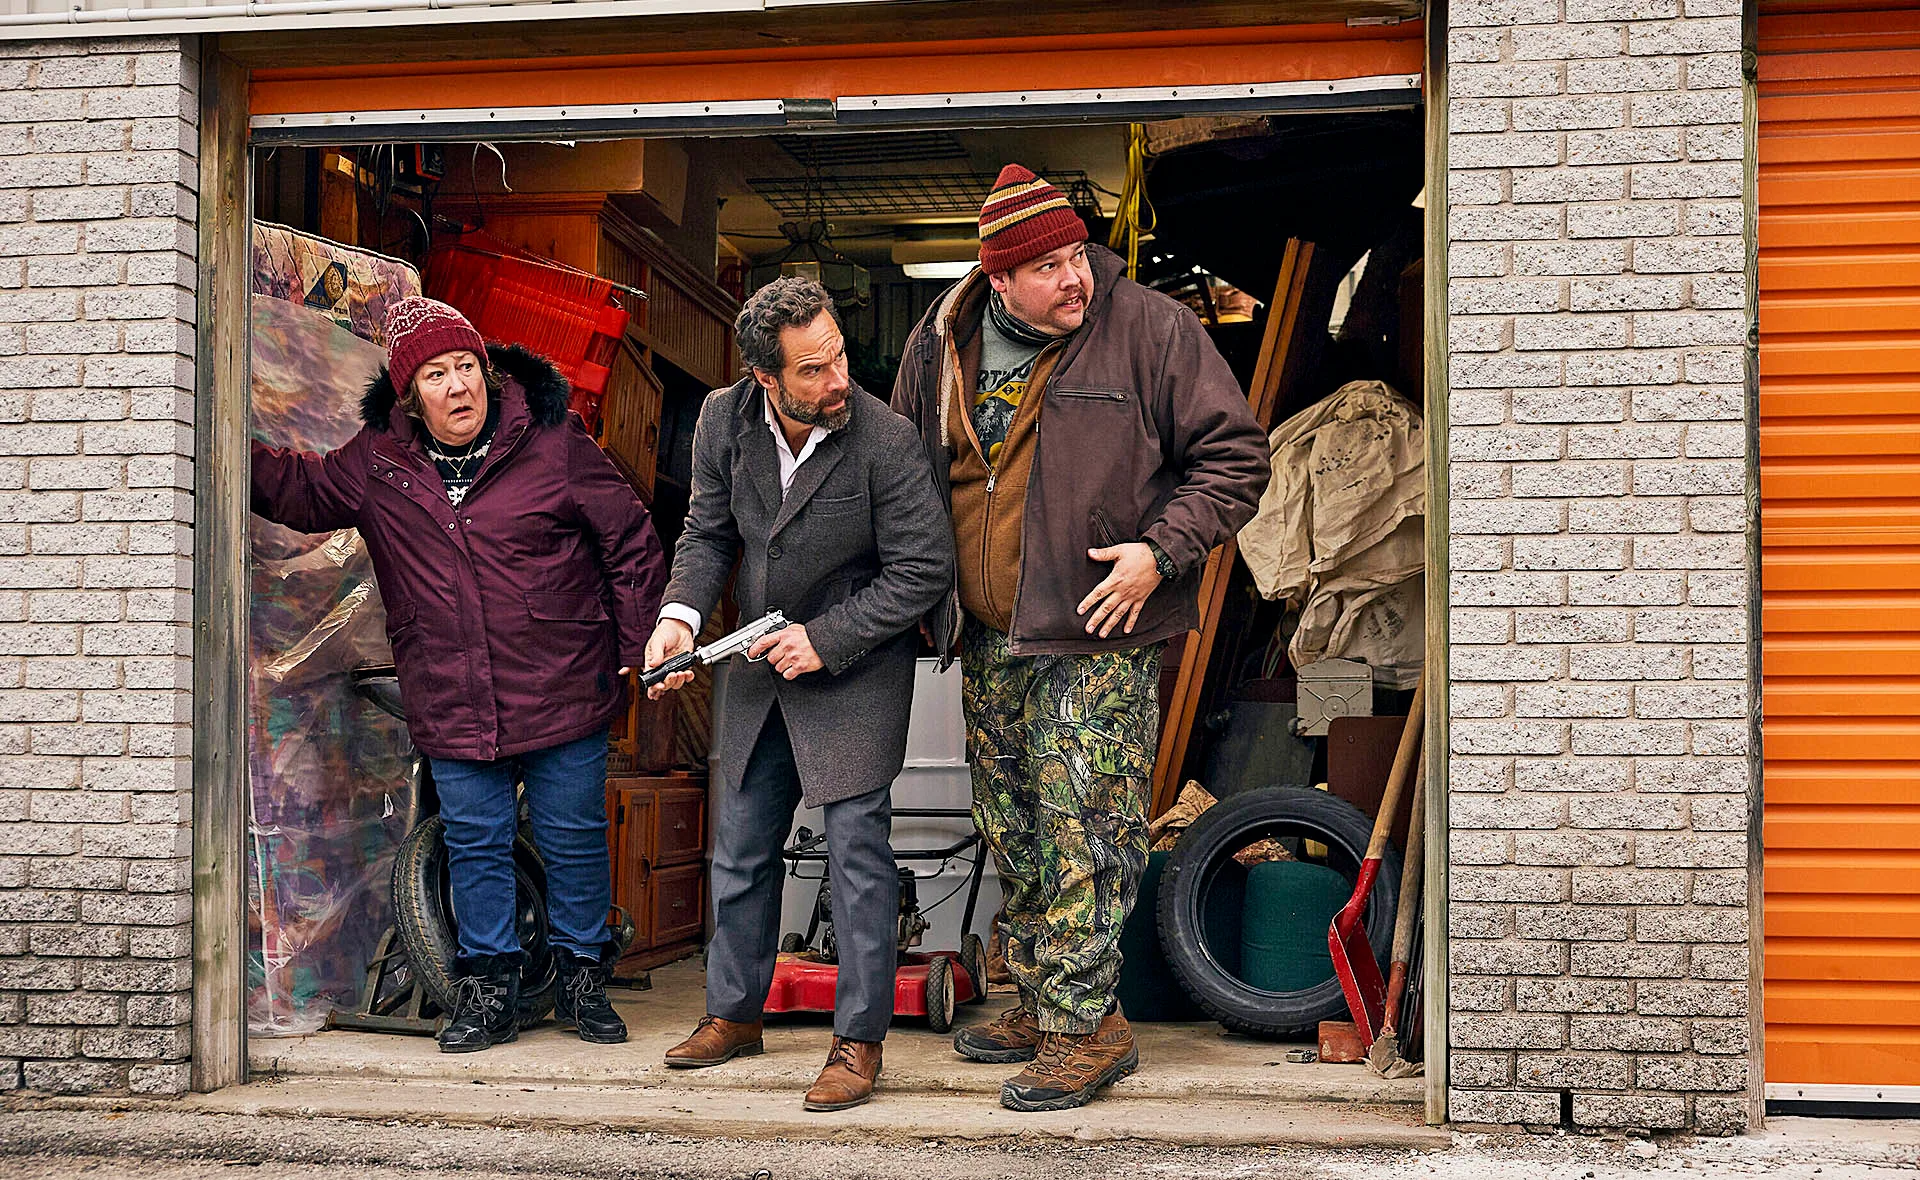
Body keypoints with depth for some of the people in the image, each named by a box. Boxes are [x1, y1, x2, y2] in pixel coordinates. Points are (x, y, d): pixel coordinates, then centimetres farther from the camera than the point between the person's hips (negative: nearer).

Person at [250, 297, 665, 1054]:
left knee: (574, 837, 9)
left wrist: (632, 646, -2)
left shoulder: (553, 443, -7)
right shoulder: (378, 461, 1)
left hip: (562, 693, -2)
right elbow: (305, 493, 17)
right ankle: (488, 988, 24)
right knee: (474, 844, 10)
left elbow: (631, 542, -1)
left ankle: (583, 979, 27)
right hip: (451, 703, 2)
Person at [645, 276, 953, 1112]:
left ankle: (860, 1038, 11)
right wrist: (679, 616, -14)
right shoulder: (724, 422, -9)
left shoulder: (885, 440, -23)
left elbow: (924, 570, -17)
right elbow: (709, 533, 4)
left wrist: (825, 639, -20)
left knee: (857, 853, -3)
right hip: (762, 667, 6)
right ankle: (734, 1011, 33)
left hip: (855, 671, -5)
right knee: (739, 849, 15)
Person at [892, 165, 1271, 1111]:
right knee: (1013, 837, 15)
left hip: (1096, 642, -6)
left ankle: (1085, 1024, 3)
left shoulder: (1151, 332, -9)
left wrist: (1162, 550, -16)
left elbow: (1234, 456, -6)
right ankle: (1040, 1005, 29)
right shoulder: (940, 346, 5)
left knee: (1082, 837, -7)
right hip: (986, 645, 6)